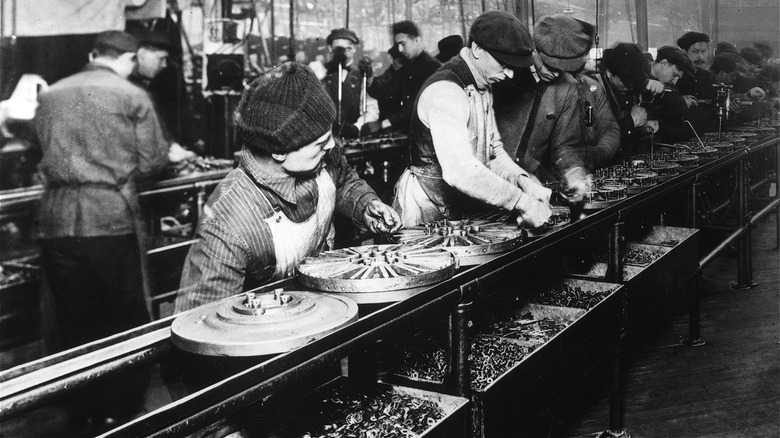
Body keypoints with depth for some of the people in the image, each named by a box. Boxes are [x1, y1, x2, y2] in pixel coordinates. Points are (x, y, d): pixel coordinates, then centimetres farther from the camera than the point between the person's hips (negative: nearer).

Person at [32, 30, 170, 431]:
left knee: (74, 323, 14)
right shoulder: (131, 96, -1)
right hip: (112, 218, -4)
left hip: (57, 218, 4)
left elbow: (48, 152, 19)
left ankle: (82, 412, 23)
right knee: (127, 321, 10)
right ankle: (122, 409, 16)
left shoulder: (49, 96, 12)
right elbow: (151, 162, 0)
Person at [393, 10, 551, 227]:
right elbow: (459, 170, -31)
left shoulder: (483, 87, 9)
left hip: (465, 210, 8)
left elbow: (493, 150, 11)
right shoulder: (444, 90, -21)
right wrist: (522, 202, -30)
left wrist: (522, 181, -7)